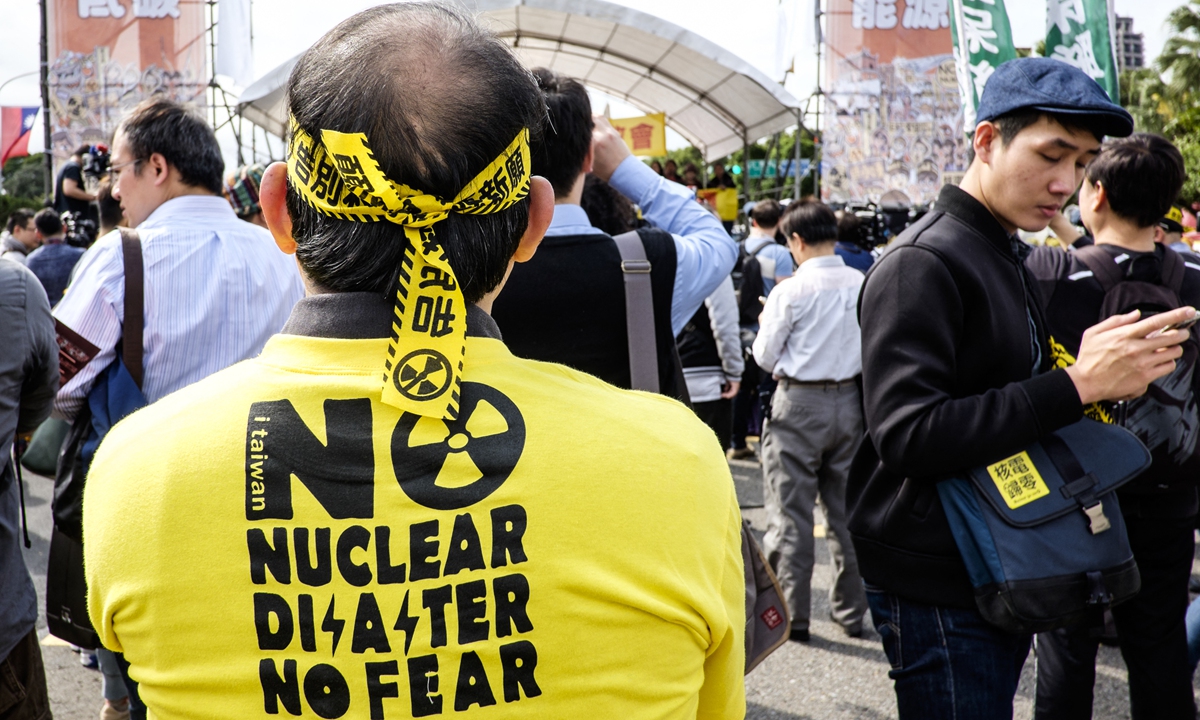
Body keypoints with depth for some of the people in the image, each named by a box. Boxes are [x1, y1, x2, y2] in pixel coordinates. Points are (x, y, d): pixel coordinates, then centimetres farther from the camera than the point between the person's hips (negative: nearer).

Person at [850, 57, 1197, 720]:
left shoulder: (1014, 260, 14)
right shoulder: (922, 265, -16)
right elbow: (907, 435, -27)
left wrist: (1099, 375, 2)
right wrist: (1076, 385, -26)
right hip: (937, 589, -9)